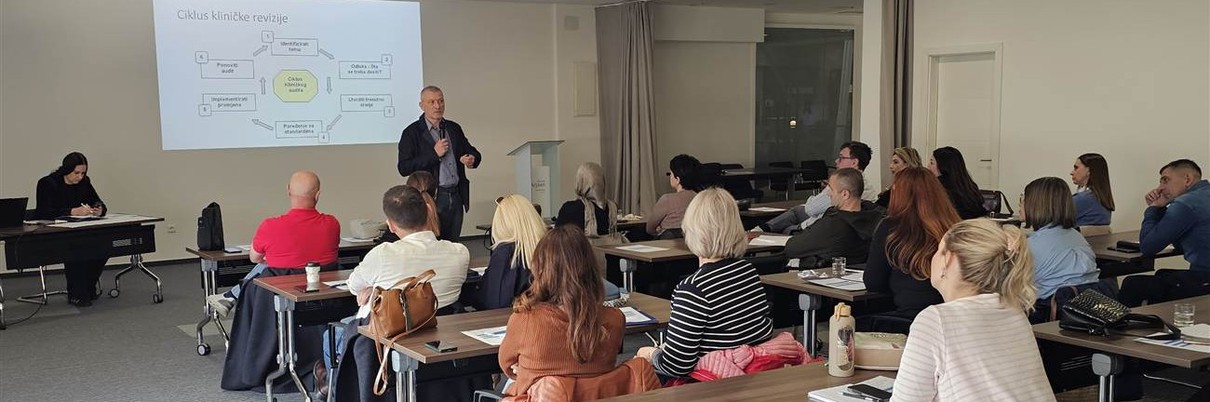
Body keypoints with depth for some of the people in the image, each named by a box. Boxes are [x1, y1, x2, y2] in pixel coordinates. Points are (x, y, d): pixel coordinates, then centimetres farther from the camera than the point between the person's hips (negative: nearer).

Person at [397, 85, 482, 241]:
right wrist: (434, 154, -14)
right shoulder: (412, 132, -2)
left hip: (456, 197, 5)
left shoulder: (454, 128, 13)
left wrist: (472, 159, -3)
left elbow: (472, 152, 22)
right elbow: (404, 168, -10)